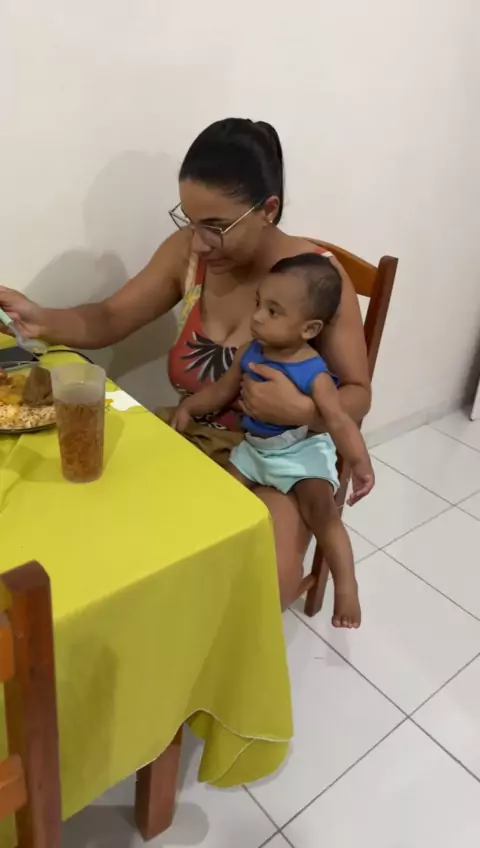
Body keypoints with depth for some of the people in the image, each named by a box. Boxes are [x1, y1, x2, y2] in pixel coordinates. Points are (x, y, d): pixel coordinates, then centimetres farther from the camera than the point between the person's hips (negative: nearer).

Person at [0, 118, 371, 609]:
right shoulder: (187, 251, -6)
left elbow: (357, 396, -11)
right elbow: (108, 320, 2)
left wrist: (302, 411, -32)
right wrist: (40, 320, -19)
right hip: (189, 440, 4)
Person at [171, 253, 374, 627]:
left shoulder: (314, 373, -24)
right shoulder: (250, 352, -6)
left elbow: (339, 421, -32)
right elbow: (223, 390, 8)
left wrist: (360, 464, -47)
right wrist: (188, 407, -2)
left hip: (303, 451, -6)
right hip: (255, 447, 6)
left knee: (321, 509, -21)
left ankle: (346, 586, -9)